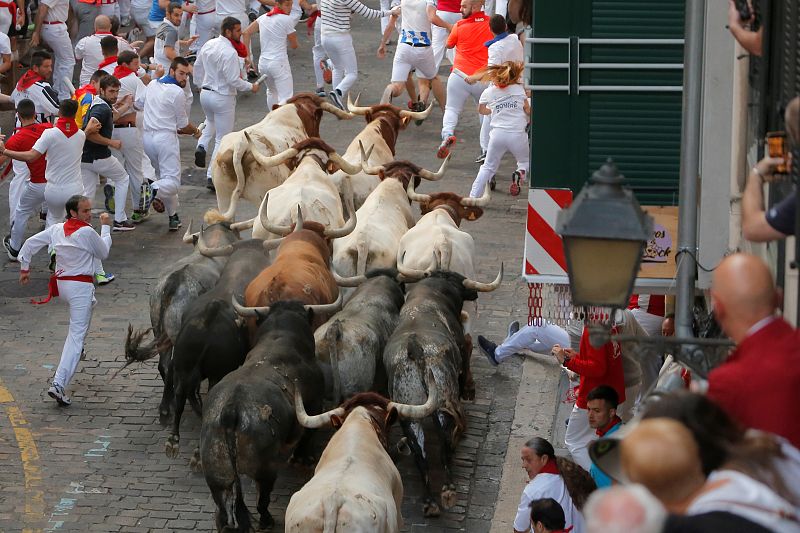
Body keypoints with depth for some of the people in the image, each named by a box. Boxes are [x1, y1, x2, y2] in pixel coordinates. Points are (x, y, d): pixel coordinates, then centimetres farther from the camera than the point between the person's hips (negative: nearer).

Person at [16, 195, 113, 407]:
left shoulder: (56, 229, 3)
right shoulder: (87, 232, -15)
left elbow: (30, 243, 6)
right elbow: (103, 253, 1)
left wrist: (24, 268, 18)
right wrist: (106, 227, 11)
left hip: (61, 284, 8)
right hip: (81, 286, -8)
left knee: (90, 303, 38)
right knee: (76, 336, -7)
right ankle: (59, 384, -19)